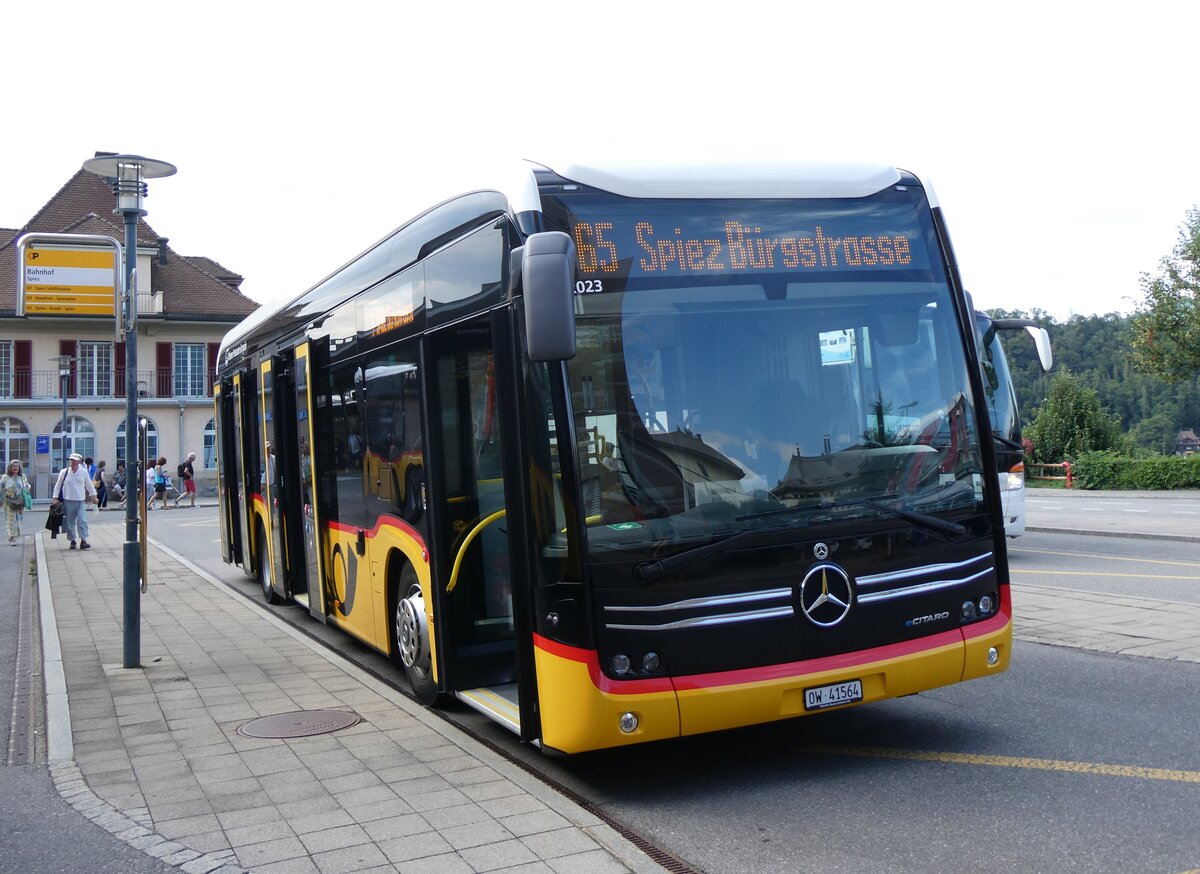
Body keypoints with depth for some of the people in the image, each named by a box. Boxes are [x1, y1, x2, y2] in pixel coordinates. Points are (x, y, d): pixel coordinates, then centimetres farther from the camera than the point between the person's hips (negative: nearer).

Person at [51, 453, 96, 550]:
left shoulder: (84, 472, 3)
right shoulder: (64, 472, 1)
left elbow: (89, 485, 14)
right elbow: (58, 485, 8)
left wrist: (93, 496, 15)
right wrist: (55, 498, 4)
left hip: (81, 501, 0)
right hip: (68, 501, 0)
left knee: (82, 520, -10)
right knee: (70, 522, 5)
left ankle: (83, 540, -9)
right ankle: (72, 541, 16)